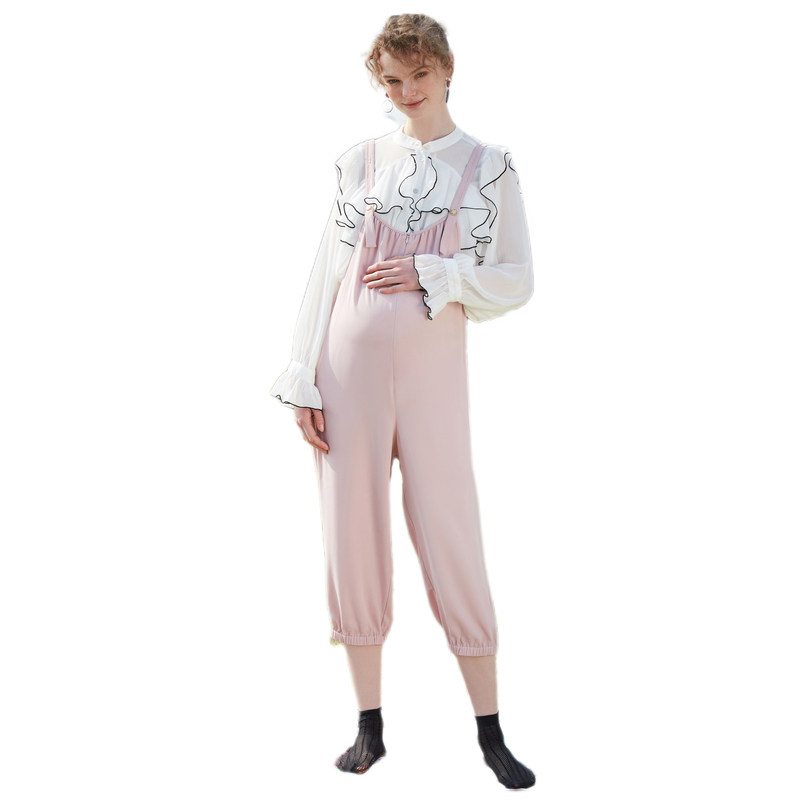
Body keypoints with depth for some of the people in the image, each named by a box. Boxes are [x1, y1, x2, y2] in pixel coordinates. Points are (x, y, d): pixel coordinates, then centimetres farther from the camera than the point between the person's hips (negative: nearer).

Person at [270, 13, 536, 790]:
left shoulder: (489, 167, 5)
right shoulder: (361, 161, 8)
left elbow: (516, 282, 3)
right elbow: (325, 274, 6)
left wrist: (430, 275, -12)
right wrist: (303, 382, -1)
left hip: (434, 375, -2)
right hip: (351, 368, 2)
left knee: (453, 551, 1)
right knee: (353, 545, 5)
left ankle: (492, 736, 14)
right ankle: (370, 725, 19)